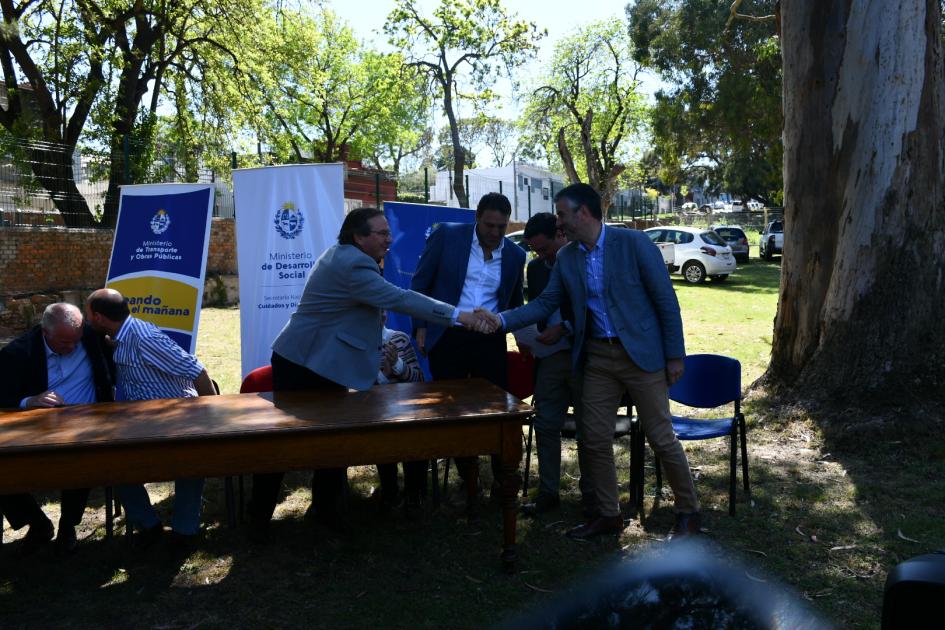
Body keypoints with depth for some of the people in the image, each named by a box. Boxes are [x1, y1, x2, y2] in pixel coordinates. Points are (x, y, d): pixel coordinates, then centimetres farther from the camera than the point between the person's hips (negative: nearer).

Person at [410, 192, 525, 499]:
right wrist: (421, 326, -2)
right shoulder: (446, 235, -4)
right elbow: (421, 283, 2)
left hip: (490, 341, 2)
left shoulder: (515, 255, 5)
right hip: (447, 338, -1)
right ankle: (466, 474, 25)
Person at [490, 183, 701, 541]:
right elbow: (545, 303, 7)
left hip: (641, 353, -5)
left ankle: (688, 512, 21)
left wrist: (675, 355, -10)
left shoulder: (634, 243, -11)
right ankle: (607, 514, 24)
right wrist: (502, 320, -7)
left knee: (661, 436, 2)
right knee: (594, 438, 7)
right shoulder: (566, 258, 5)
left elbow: (666, 299, -9)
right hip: (597, 357, 5)